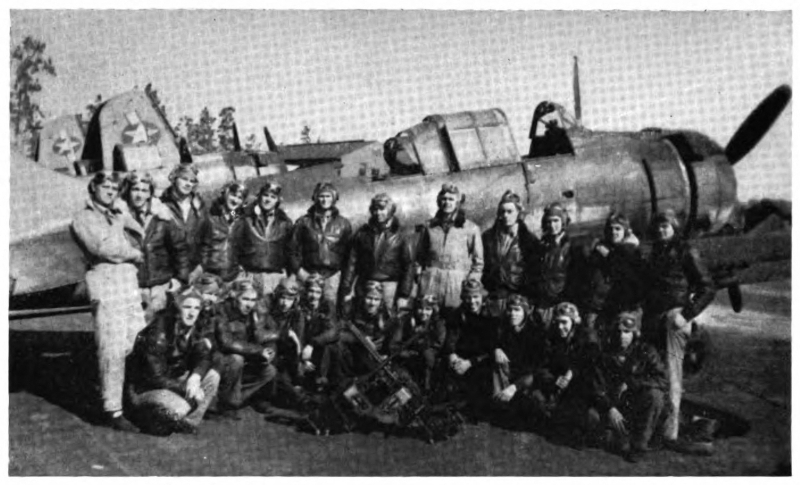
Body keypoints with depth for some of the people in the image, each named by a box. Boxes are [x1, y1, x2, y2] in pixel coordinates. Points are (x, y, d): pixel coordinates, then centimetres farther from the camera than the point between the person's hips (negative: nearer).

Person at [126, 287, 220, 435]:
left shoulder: (190, 328, -1)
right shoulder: (158, 333, -25)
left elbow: (203, 357, -4)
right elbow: (156, 378, -24)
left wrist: (195, 376, -26)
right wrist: (187, 389, -25)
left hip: (172, 380, 8)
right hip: (144, 388, -8)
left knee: (212, 377, -11)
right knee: (178, 409, -34)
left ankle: (188, 422, -9)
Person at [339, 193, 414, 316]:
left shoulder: (398, 235, 3)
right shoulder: (362, 233, 7)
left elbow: (407, 266, 2)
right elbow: (351, 263, 7)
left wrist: (404, 295, -4)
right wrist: (345, 290, 2)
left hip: (389, 285, -1)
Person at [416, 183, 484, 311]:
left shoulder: (471, 228, 5)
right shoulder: (429, 227, 14)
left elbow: (478, 261, 6)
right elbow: (420, 256, 20)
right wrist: (418, 276, 8)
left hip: (458, 281, -2)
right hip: (431, 280, 2)